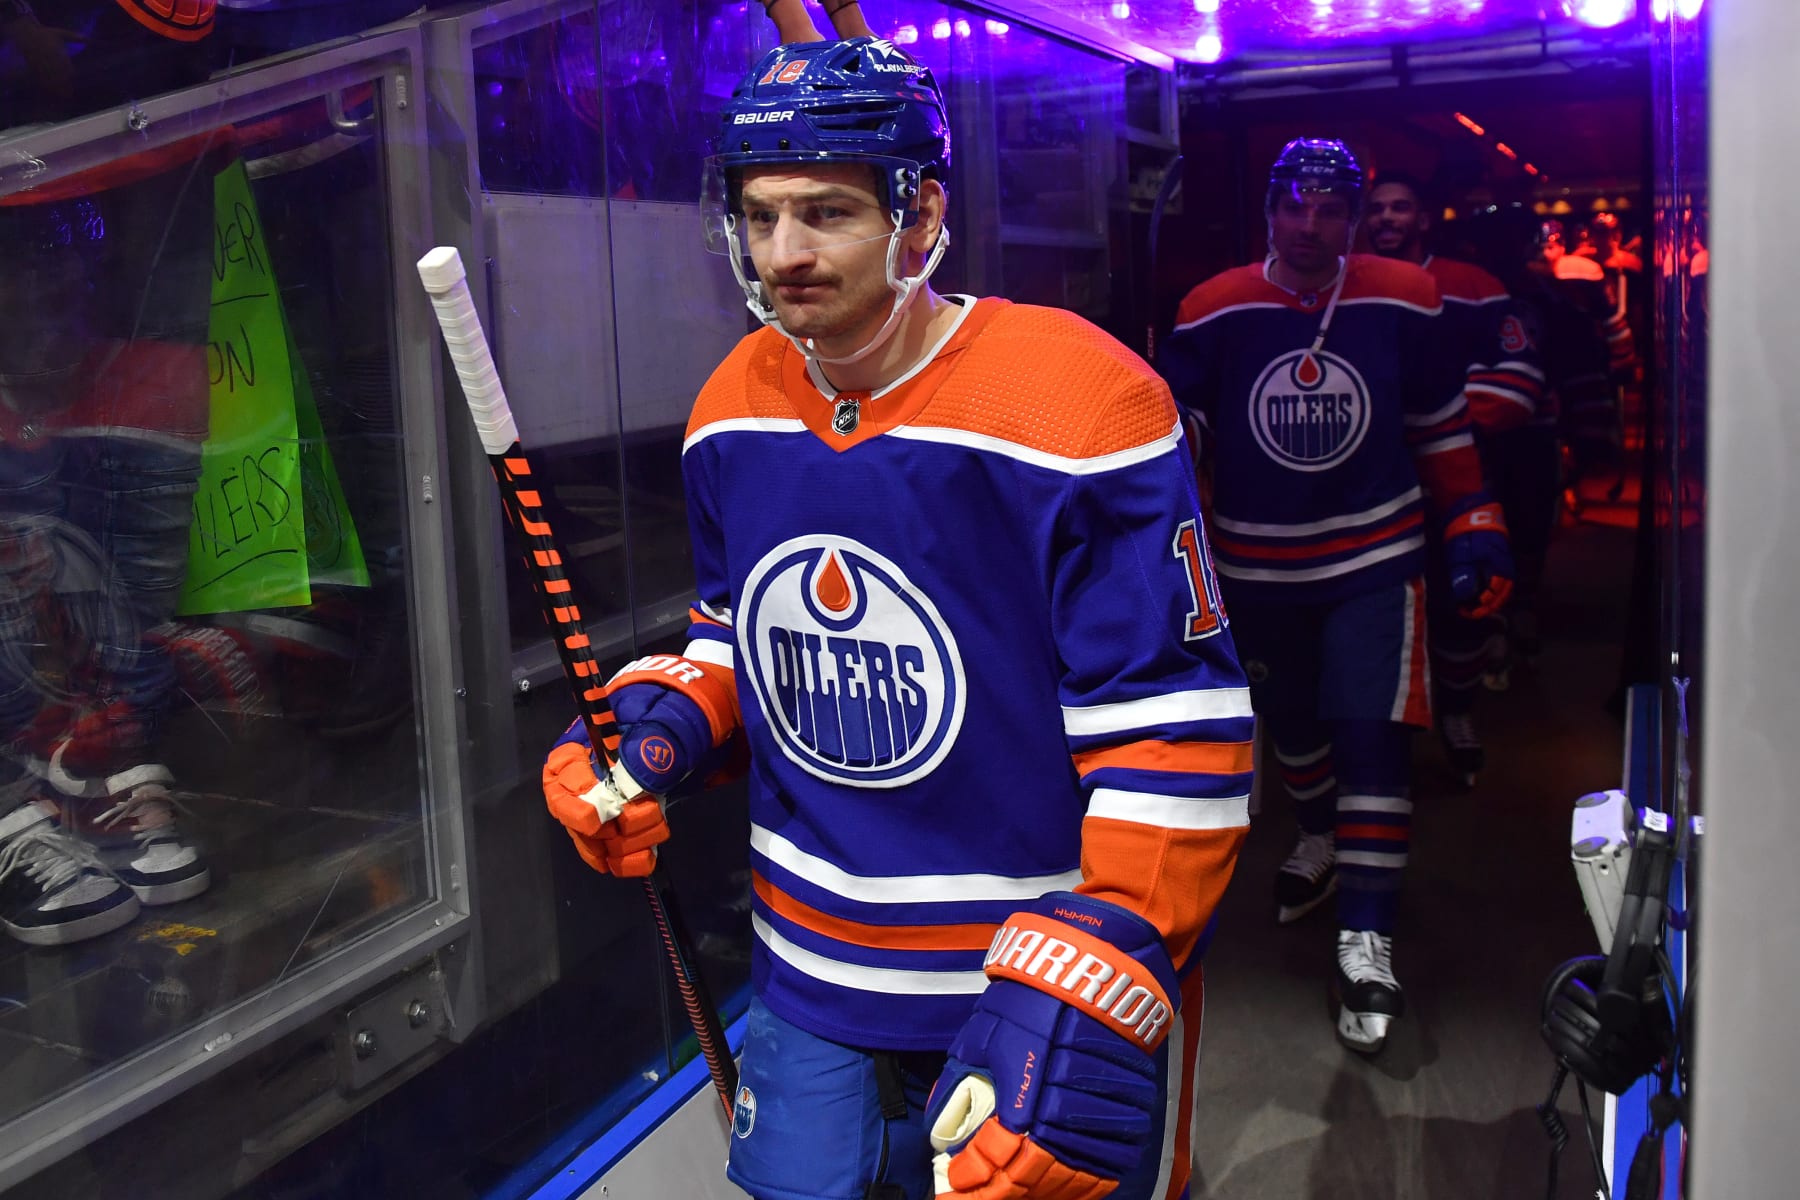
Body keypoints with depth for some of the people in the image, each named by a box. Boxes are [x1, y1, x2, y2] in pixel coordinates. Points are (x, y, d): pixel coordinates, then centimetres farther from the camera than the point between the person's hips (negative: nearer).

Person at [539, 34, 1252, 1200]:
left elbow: (1177, 742, -21)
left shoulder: (1082, 404, -21)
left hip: (1047, 1000, -5)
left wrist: (1087, 996, -26)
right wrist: (662, 724, -3)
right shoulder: (733, 408, -1)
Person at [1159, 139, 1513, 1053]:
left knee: (1370, 729, -10)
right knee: (1288, 720, 16)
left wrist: (1472, 528, 4)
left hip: (1375, 556, -1)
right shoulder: (1212, 313, -6)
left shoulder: (1406, 302, -3)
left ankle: (1366, 940, -3)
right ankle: (1321, 840, 47)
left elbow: (1441, 427, 8)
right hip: (1257, 567, 1)